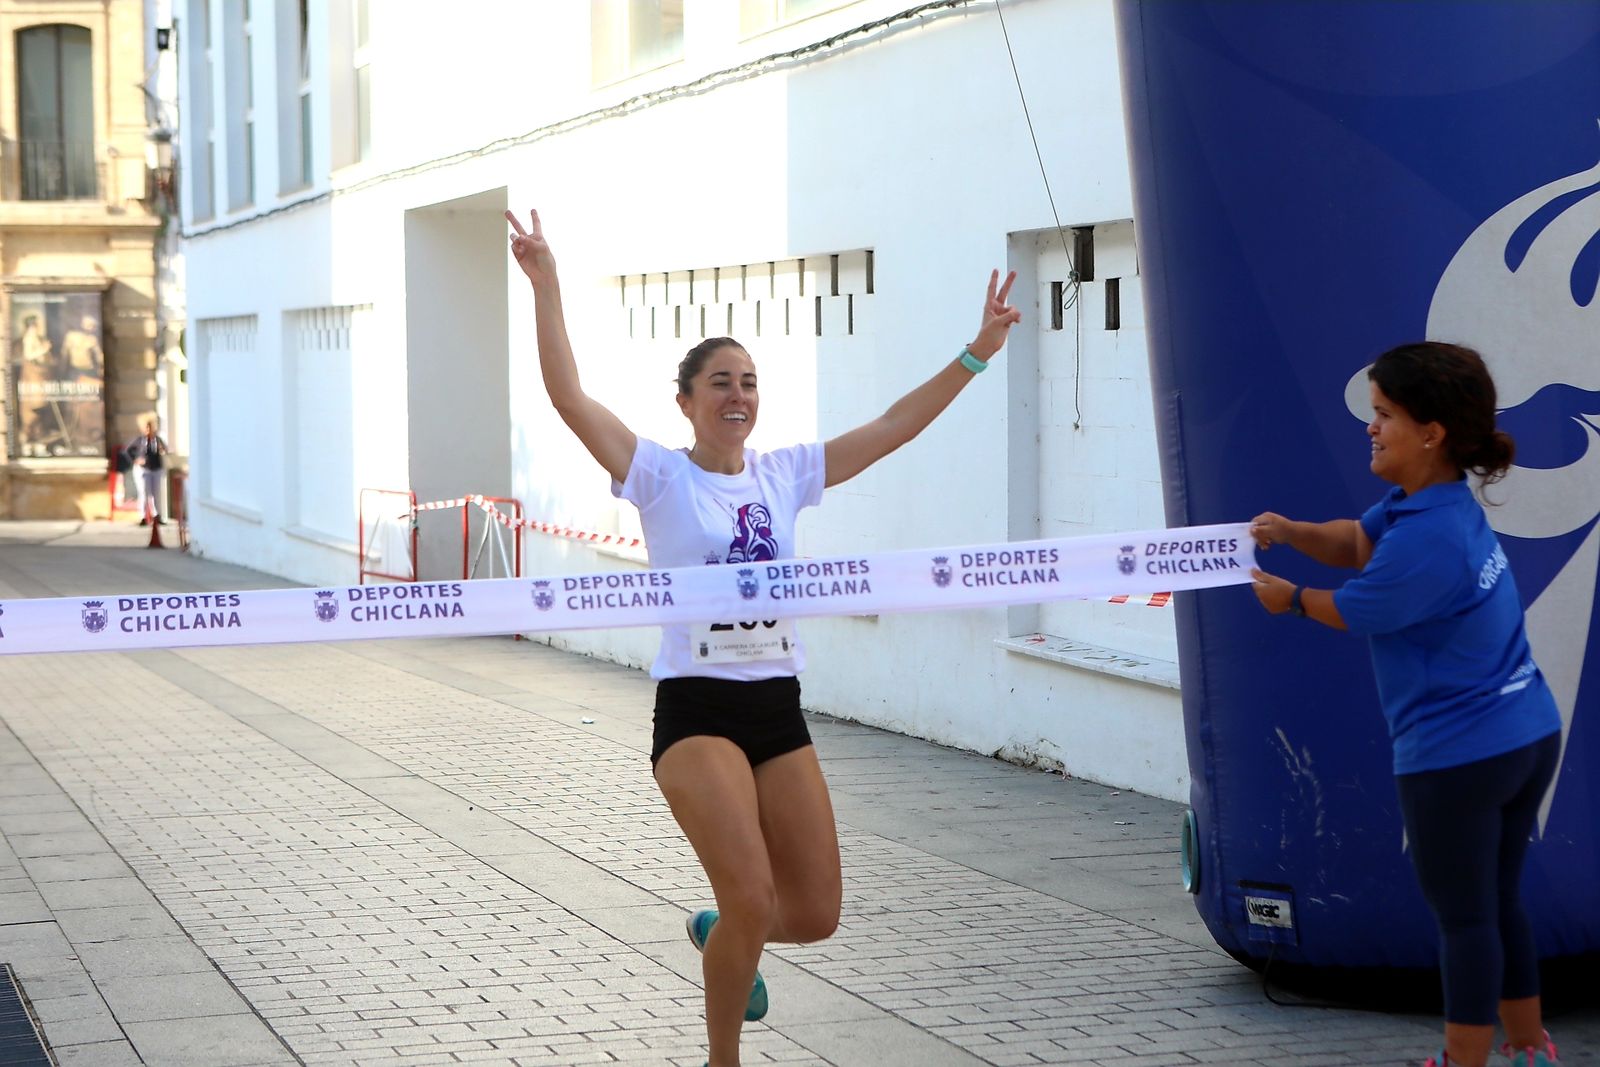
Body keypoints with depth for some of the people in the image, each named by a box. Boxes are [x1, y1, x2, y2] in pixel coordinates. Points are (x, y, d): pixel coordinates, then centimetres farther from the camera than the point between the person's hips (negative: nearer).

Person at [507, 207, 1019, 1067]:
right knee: (751, 895, -18)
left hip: (778, 707, 5)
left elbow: (893, 427, 9)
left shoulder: (783, 475, 8)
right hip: (696, 709, -5)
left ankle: (723, 935, 40)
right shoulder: (660, 475, -4)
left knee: (814, 913, 5)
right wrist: (544, 283, -24)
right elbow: (568, 397, -16)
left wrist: (978, 351, 5)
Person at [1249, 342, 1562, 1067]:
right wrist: (1292, 533, -4)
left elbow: (1354, 611, -11)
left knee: (1463, 917, 1)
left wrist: (1290, 599, 9)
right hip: (1528, 734, 10)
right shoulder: (1438, 501, 5)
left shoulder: (1426, 539, -25)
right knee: (1499, 904, 20)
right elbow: (1357, 544, 16)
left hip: (1458, 756, -10)